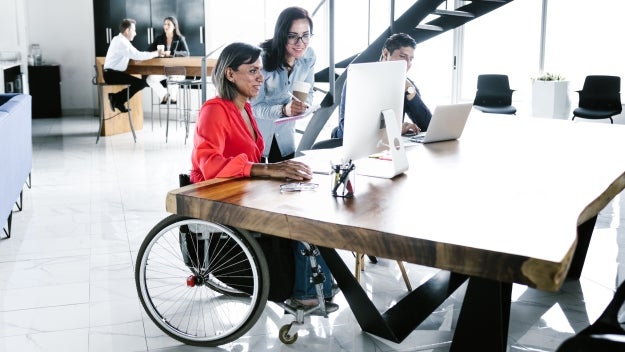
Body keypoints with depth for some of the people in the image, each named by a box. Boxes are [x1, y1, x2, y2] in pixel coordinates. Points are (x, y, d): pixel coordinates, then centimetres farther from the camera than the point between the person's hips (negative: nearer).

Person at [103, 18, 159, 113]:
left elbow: (133, 54, 19)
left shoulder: (118, 39, 17)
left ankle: (116, 98, 5)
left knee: (141, 82, 7)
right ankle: (118, 100, -5)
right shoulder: (122, 42, -16)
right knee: (140, 83, -16)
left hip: (111, 73, 10)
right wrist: (154, 54, -12)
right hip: (112, 74, -10)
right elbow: (137, 55, -23)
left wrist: (151, 54, 9)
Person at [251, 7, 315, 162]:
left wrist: (305, 105, -20)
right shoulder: (262, 57, -26)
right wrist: (284, 109, -40)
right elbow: (255, 106, -23)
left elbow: (307, 92, 3)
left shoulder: (309, 56, -11)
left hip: (285, 131, 5)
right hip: (257, 129, -4)